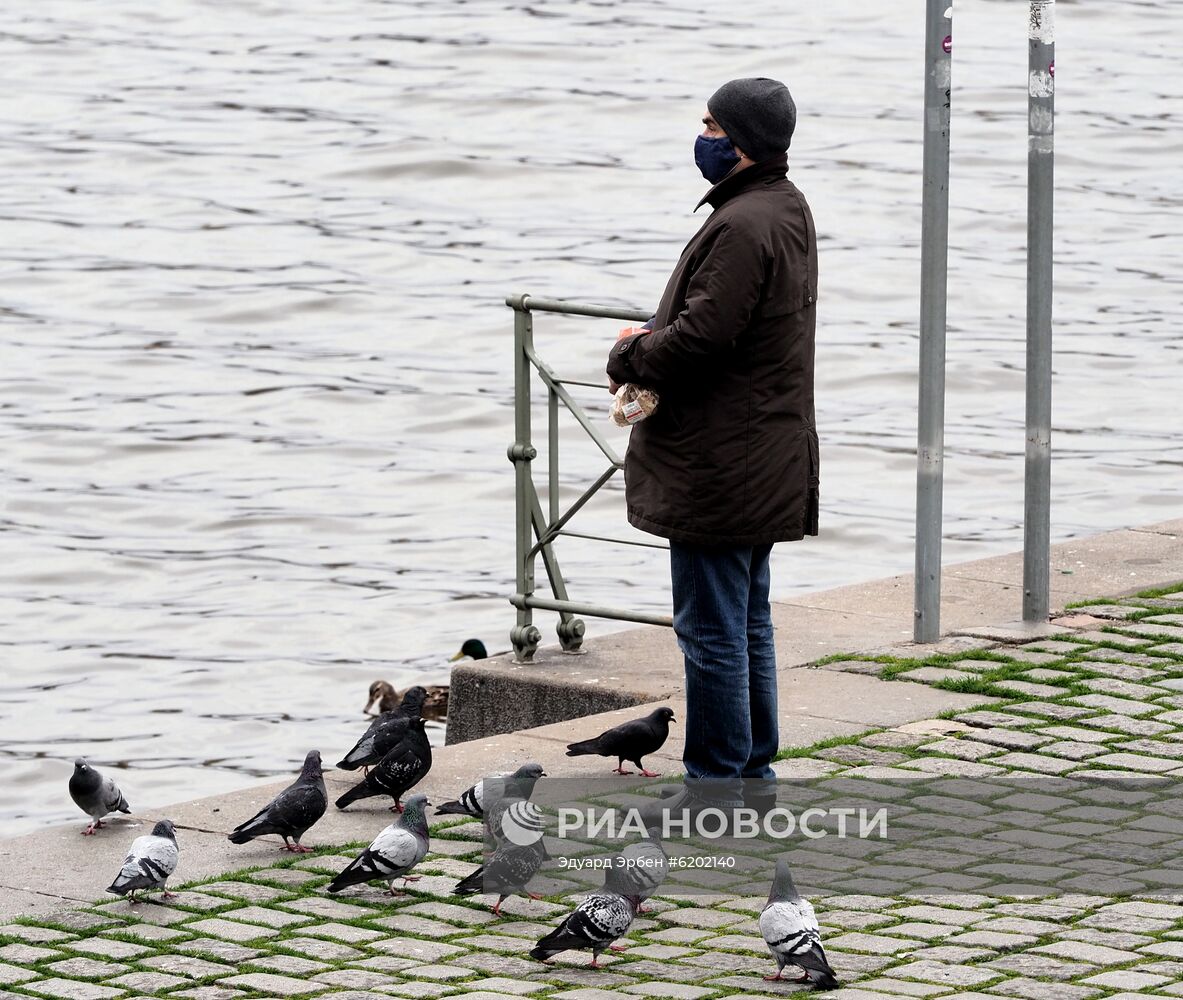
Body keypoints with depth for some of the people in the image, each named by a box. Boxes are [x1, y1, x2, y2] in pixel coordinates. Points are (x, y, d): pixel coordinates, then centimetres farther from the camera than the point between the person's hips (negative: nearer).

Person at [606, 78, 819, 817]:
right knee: (748, 622, 17)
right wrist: (651, 349, 6)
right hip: (764, 467, 11)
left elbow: (699, 338, -26)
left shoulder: (743, 228, -22)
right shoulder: (789, 209, 13)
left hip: (719, 470, -11)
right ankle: (755, 771, 25)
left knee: (712, 629, -4)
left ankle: (717, 783, 0)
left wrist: (630, 357, -7)